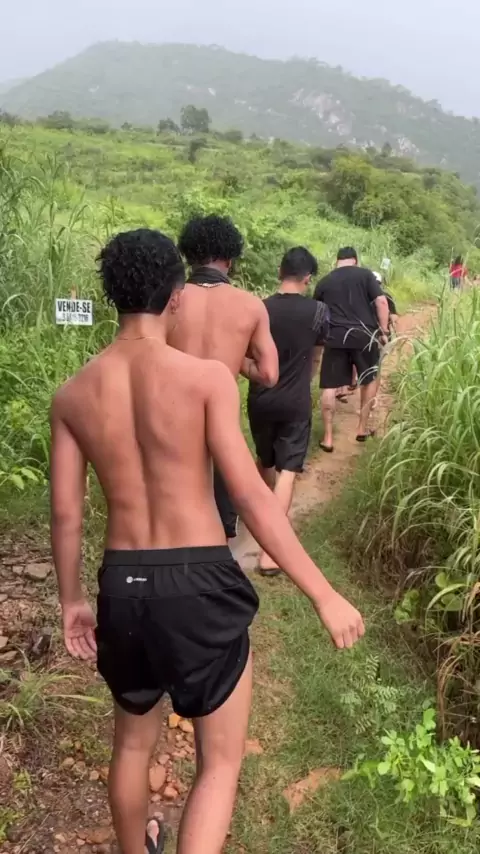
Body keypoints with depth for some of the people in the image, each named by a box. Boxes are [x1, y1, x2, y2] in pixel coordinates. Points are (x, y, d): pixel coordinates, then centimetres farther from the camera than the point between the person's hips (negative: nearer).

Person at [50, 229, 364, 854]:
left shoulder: (72, 396, -1)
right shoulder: (206, 377, -14)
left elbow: (65, 514, 4)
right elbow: (252, 498, -17)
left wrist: (71, 600, 18)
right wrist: (325, 595, -9)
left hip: (123, 584, 5)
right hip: (200, 583, -4)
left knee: (133, 743, 30)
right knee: (221, 761, 16)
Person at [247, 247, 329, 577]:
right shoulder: (318, 311, -7)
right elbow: (316, 357, 8)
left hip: (260, 399, 3)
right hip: (295, 402, -3)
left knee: (265, 462, 23)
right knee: (287, 470, -1)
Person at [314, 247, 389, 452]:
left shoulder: (324, 282, 13)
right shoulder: (365, 274, 7)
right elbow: (381, 301, -4)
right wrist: (383, 330, 1)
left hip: (335, 337, 1)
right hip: (364, 334, -1)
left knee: (329, 386, 6)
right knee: (369, 380, 20)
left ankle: (328, 438, 5)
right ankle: (362, 428, 24)